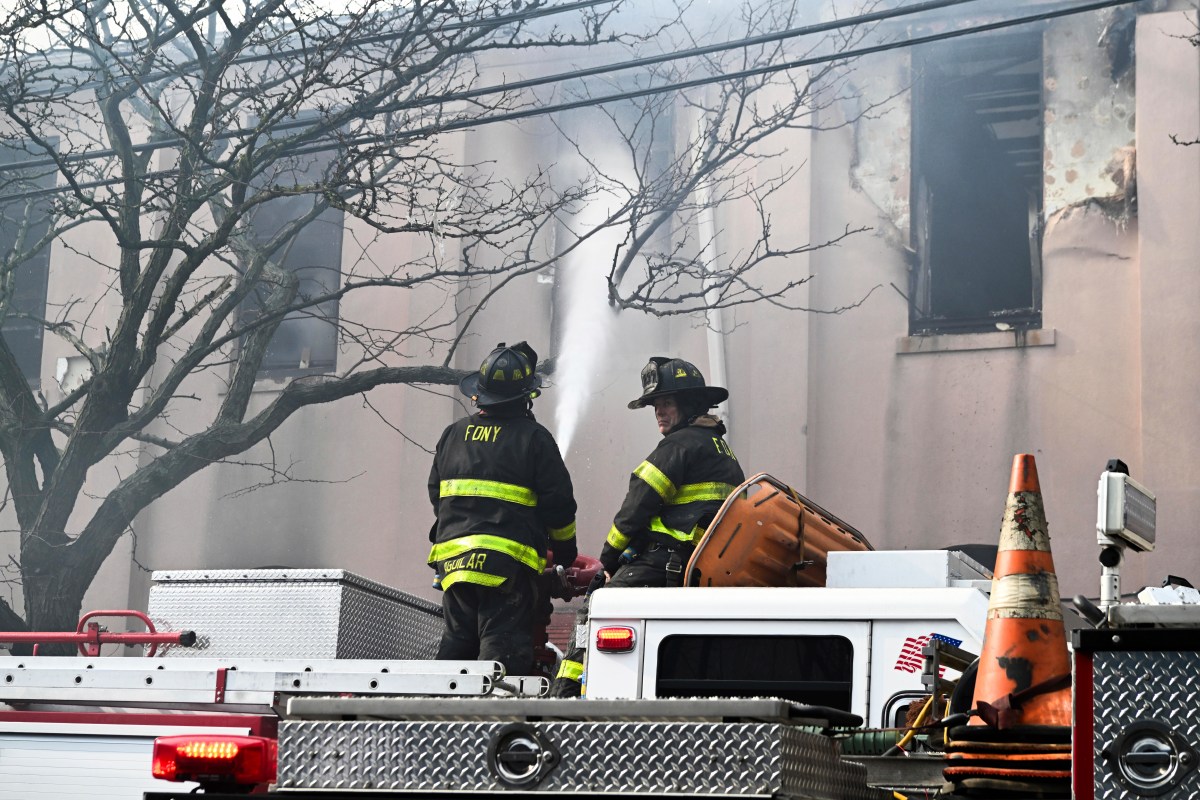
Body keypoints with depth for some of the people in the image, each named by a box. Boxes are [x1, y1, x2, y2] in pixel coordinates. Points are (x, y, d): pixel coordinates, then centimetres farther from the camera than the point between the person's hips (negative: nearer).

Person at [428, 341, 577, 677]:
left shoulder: (453, 435, 11)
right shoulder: (533, 437, -4)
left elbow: (435, 494, 19)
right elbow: (558, 501, -2)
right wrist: (564, 549, 13)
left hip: (452, 556, 5)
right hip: (507, 561, -5)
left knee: (458, 639, 15)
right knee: (502, 641, -5)